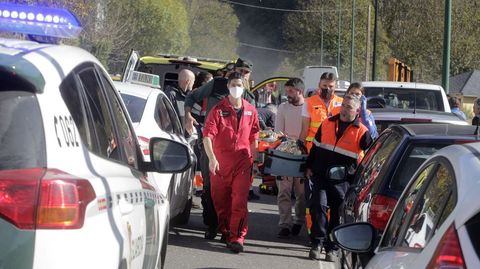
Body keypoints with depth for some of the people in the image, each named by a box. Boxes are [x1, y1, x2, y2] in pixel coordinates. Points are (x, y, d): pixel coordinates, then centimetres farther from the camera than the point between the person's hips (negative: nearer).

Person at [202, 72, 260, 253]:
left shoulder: (250, 111, 7)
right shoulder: (219, 109, -3)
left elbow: (254, 137, 18)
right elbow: (207, 135, -11)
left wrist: (253, 158, 16)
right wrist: (212, 158, -23)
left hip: (243, 162, 1)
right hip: (220, 162, 0)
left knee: (240, 201, -11)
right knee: (220, 199, 10)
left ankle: (237, 237, -13)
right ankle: (225, 231, 30)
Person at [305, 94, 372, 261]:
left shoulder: (361, 132, -1)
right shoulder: (327, 124, 9)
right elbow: (315, 147, 16)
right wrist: (309, 167, 14)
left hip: (342, 181, -1)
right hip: (320, 177, 1)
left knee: (338, 215, 4)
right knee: (318, 205, -14)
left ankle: (331, 248, 14)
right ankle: (317, 243, -8)